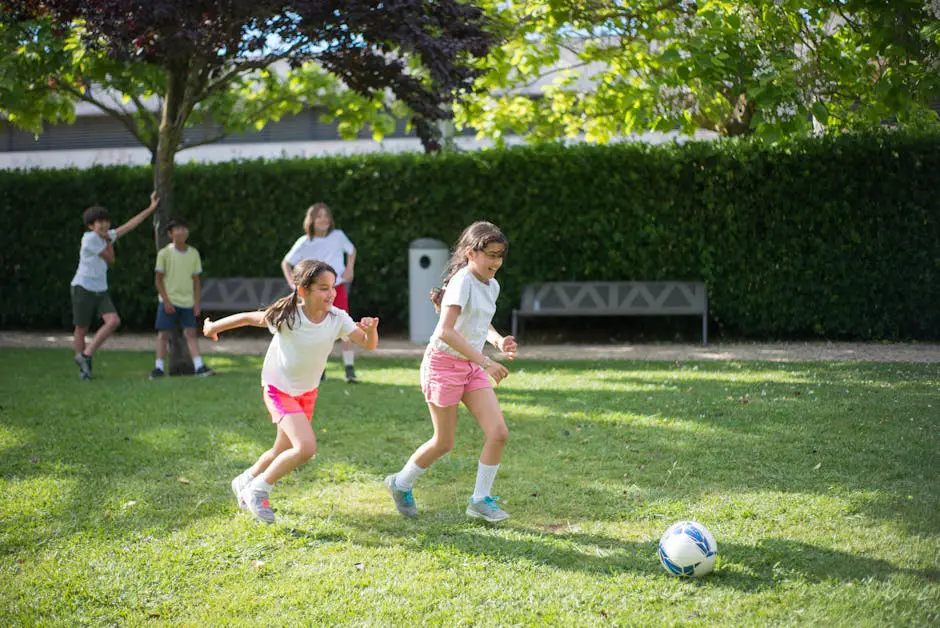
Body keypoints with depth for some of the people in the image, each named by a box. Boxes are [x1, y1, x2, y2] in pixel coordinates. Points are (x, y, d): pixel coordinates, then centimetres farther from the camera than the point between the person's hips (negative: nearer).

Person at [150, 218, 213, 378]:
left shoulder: (193, 253, 4)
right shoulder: (164, 253, -5)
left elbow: (196, 280, 9)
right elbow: (158, 279, -4)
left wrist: (196, 302, 3)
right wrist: (166, 301, -10)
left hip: (187, 301, 3)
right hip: (168, 301, -2)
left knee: (190, 333, 0)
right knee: (163, 333, 0)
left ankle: (199, 365, -4)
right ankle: (159, 367, 4)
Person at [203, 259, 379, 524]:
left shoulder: (337, 318, -16)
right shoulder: (288, 317, -25)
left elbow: (368, 344, -21)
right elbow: (249, 318, -11)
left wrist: (371, 330, -44)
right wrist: (213, 327, 2)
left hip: (307, 391, 6)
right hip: (279, 389, -6)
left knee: (283, 451, 19)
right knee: (306, 447, -22)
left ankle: (245, 482, 46)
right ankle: (258, 490, -2)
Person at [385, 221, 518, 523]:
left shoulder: (492, 286, 6)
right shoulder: (462, 282, -20)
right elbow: (446, 331, -31)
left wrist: (498, 340, 3)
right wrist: (486, 362, -33)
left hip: (472, 367, 7)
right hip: (444, 364, -7)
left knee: (499, 433, -6)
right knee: (443, 443, 3)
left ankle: (480, 500, 8)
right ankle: (401, 484, 29)